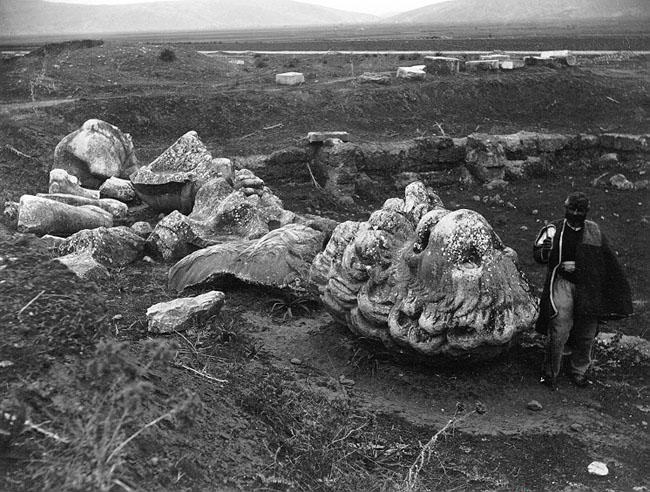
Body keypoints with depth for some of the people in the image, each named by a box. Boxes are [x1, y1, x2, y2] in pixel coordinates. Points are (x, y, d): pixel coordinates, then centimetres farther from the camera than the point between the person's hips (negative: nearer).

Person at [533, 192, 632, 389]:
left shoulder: (595, 232, 12)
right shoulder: (554, 230, 3)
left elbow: (609, 262, 19)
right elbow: (537, 254, -4)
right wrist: (545, 251, -29)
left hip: (589, 288, 3)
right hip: (562, 284, -3)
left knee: (587, 334, 7)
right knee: (558, 332, -9)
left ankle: (579, 372, 28)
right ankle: (550, 374, 7)